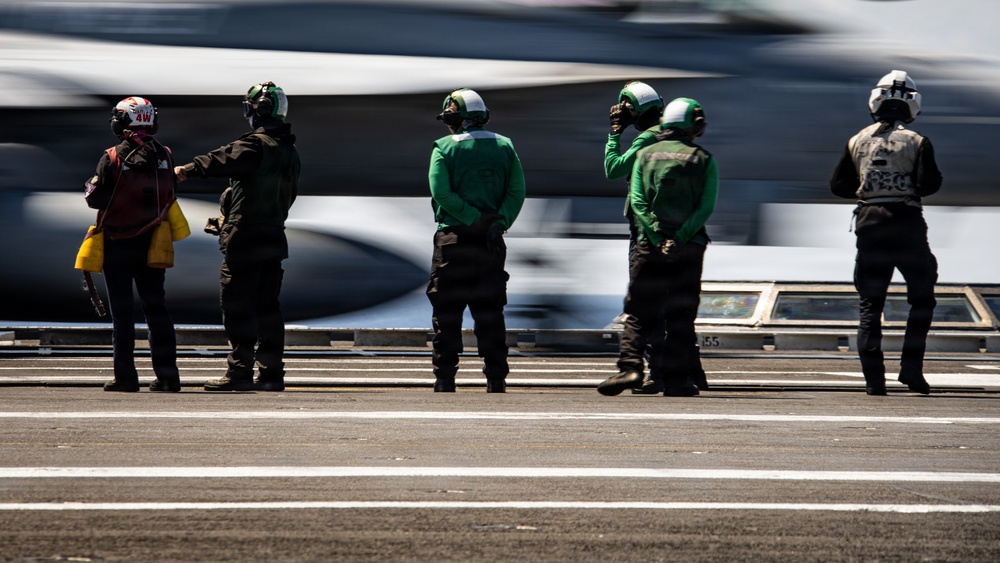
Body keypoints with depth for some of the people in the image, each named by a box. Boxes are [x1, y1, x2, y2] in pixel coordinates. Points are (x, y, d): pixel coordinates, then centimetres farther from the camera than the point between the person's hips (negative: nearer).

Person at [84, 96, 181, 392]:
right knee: (156, 307, 10)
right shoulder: (165, 156, -1)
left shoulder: (112, 159, -14)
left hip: (118, 243, -4)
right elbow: (169, 198, 5)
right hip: (152, 243, 4)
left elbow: (95, 199, -11)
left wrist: (90, 188, 10)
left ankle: (125, 376, 1)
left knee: (122, 311, 2)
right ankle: (167, 374, 7)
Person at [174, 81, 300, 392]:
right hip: (274, 236, 9)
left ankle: (240, 371, -6)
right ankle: (272, 372, 10)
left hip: (244, 238, -9)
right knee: (267, 306, 11)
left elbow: (224, 159, -29)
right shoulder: (290, 152, 16)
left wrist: (188, 169, -31)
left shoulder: (256, 145, -13)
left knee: (237, 307, -5)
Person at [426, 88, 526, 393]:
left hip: (453, 241, -3)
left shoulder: (444, 148, -3)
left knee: (447, 313, 3)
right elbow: (517, 191, -1)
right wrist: (499, 221, -7)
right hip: (490, 242, 3)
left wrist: (476, 218, -11)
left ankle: (445, 379, 0)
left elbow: (441, 193, -12)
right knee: (490, 313, 9)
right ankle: (496, 379, 6)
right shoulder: (504, 147, 7)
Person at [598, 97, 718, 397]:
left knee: (639, 311, 3)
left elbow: (637, 201, -4)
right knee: (681, 316, 6)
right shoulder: (703, 160, 2)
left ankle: (630, 367, -14)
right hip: (689, 248, 0)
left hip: (651, 246, 0)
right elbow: (706, 207, -8)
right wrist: (681, 238, -13)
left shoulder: (645, 155, 7)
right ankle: (676, 378, 3)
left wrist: (657, 237, -9)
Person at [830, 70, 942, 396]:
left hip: (869, 222, 3)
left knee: (870, 304, 7)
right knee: (922, 298, 10)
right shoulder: (917, 142, -5)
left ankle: (873, 377, 0)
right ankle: (911, 367, -1)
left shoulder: (857, 142, 6)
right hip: (906, 222, -3)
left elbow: (838, 185, 8)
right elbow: (930, 183, -13)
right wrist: (908, 186, 8)